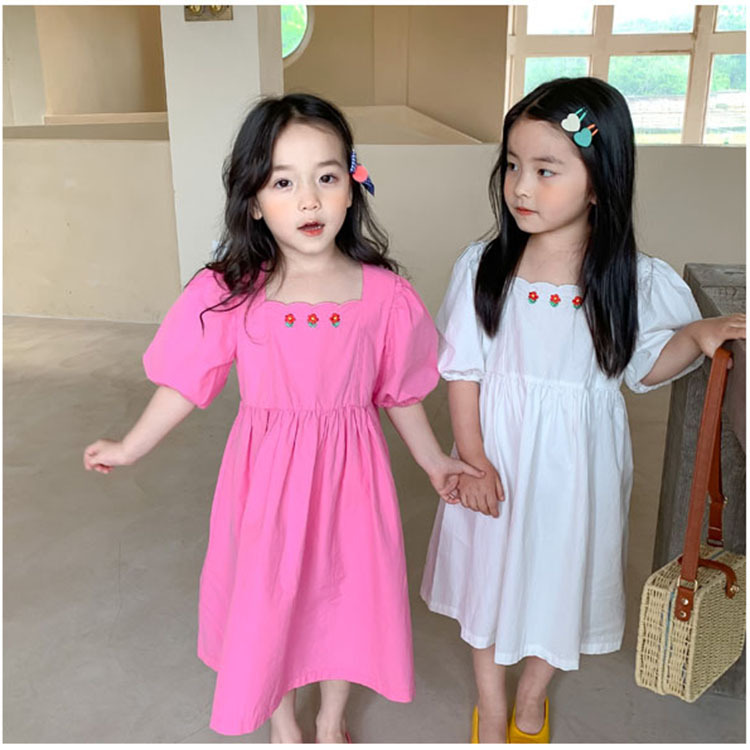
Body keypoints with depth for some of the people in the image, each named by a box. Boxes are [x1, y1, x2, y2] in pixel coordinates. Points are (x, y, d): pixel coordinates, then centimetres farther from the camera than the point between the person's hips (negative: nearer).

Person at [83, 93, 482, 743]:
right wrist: (130, 448, 4)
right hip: (268, 471, 0)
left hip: (349, 470, 1)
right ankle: (284, 727, 46)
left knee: (346, 592, 17)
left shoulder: (383, 294, -10)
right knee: (268, 596, 15)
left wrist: (434, 460, 10)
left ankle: (332, 722, 48)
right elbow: (188, 382, -2)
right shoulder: (229, 293, -13)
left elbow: (398, 390, 2)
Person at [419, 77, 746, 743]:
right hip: (498, 455, 0)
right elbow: (463, 368, -6)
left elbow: (642, 367, 1)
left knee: (560, 573, 19)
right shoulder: (484, 266, -11)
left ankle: (533, 694, 49)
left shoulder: (631, 280, -12)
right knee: (489, 570, 16)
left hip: (576, 463, 0)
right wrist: (471, 458, -11)